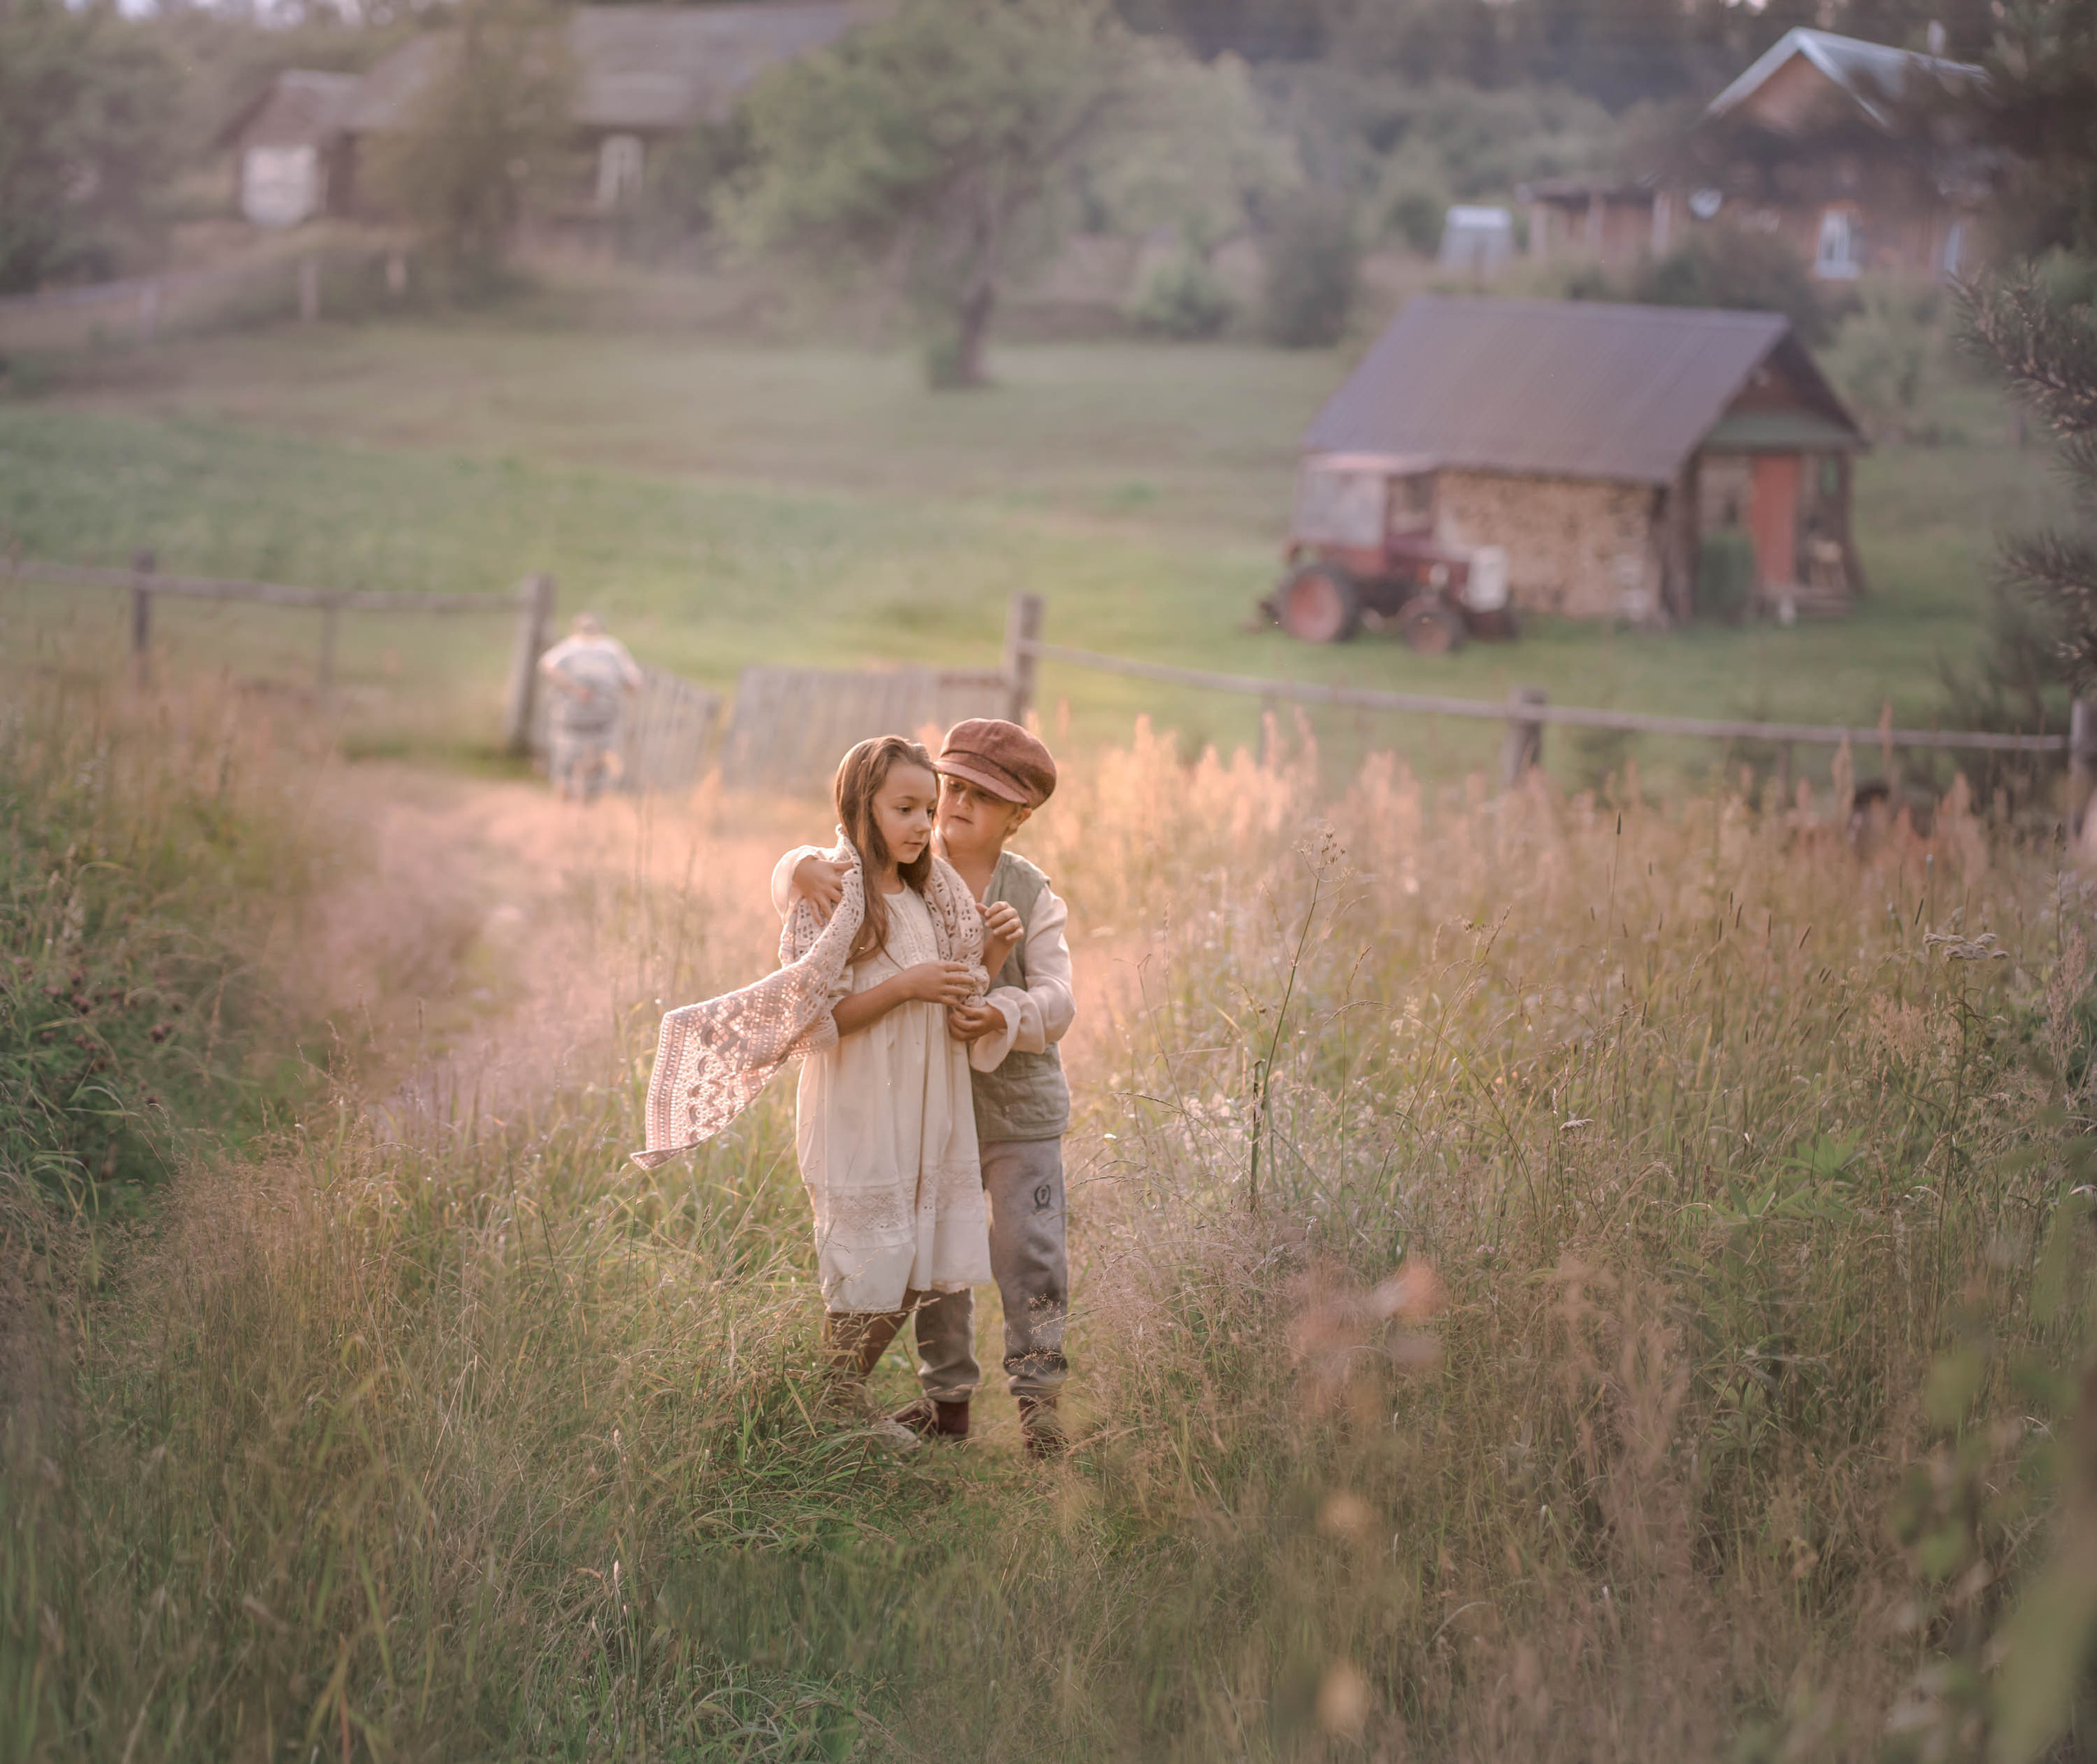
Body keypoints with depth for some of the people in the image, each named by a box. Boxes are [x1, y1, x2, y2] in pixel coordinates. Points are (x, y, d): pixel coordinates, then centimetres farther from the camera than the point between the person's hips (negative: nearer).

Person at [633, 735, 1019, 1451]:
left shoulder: (930, 898, 10)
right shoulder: (829, 899, -12)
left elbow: (953, 1009, 13)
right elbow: (814, 1020, -18)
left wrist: (990, 959, -3)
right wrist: (905, 986, -23)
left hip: (924, 1116, 7)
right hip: (855, 1122, -7)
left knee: (921, 1271, 10)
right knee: (868, 1267, -1)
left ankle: (849, 1393, 27)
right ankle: (841, 1411, 17)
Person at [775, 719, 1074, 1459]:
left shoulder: (1031, 896, -5)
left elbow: (1055, 999, -12)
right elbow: (791, 882, -5)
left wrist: (1001, 1018, -32)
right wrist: (806, 871, -29)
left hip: (1017, 1102, -2)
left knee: (1028, 1253, -3)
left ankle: (1037, 1396, 7)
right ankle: (947, 1396, 23)